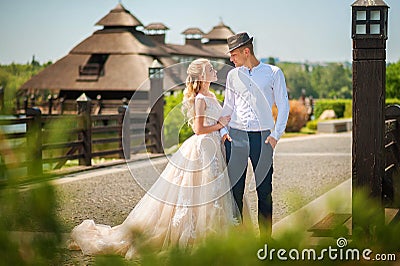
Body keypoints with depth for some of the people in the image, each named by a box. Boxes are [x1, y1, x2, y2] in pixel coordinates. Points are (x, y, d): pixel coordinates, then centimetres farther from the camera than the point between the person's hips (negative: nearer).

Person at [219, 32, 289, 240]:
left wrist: (275, 135, -7)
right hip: (236, 136, 3)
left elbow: (283, 106, 1)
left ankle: (265, 236, 11)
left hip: (262, 137, -2)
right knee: (235, 188, 2)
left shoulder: (273, 73, 1)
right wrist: (222, 130, 4)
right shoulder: (232, 75, 11)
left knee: (264, 189, 2)